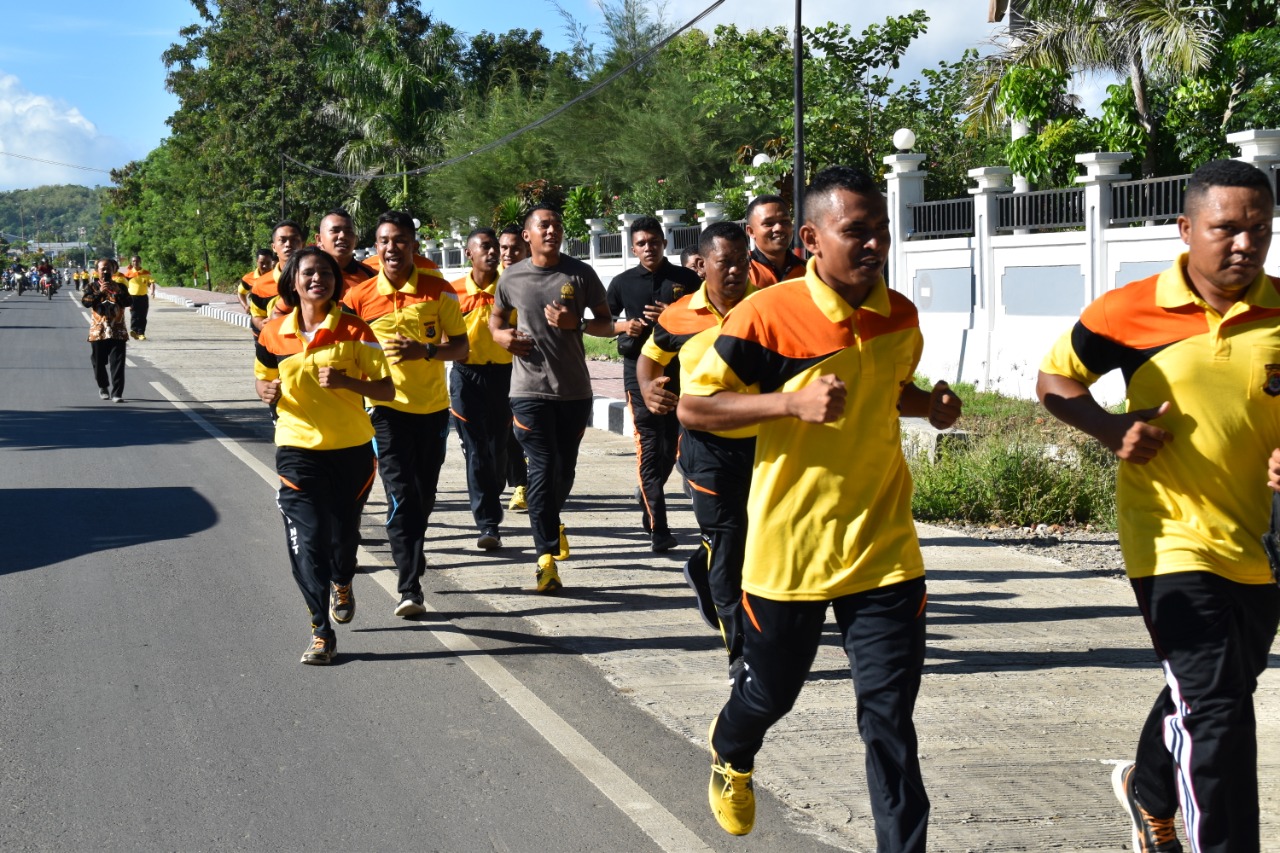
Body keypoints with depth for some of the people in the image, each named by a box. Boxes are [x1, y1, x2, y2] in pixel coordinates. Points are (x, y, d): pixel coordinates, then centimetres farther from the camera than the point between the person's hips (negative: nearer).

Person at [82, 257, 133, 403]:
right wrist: (100, 292, -23)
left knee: (117, 364, -8)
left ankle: (117, 393, -10)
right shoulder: (92, 287, 5)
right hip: (98, 331, 0)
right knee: (99, 363, 10)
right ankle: (103, 388, 31)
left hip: (117, 332, 0)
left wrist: (118, 291, -19)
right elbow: (85, 302, -13)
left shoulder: (119, 287, 7)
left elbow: (129, 302, -7)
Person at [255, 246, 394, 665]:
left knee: (344, 532, 15)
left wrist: (345, 381, -22)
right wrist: (266, 391, -7)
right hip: (298, 448, 0)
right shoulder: (274, 333, -1)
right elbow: (262, 379, 16)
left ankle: (342, 582, 50)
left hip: (352, 449, 0)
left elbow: (387, 389, -6)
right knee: (307, 540, -9)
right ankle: (321, 632, -2)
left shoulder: (354, 331, -7)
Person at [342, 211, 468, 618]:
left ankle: (413, 551, 43)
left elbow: (460, 345, -2)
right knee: (401, 496, -11)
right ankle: (410, 587, -12)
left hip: (432, 406, 2)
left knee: (424, 494, 16)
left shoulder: (438, 291, -5)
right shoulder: (360, 297, -6)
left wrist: (424, 351, -19)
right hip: (388, 406, -2)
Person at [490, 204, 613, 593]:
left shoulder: (580, 274, 1)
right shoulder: (512, 277, 3)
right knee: (543, 469, -9)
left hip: (574, 389, 2)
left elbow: (606, 323, 6)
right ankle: (547, 556, -7)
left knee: (565, 468, 13)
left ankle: (551, 521, 44)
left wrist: (576, 323, -13)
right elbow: (496, 319, 20)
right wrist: (502, 336, -3)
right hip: (530, 389, -2)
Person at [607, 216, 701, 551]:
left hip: (678, 369, 2)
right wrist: (625, 326, -6)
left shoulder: (686, 279, 5)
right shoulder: (623, 282, 7)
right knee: (649, 447, -10)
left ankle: (649, 507, 34)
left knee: (671, 444, 10)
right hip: (639, 369, -1)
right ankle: (659, 530, -14)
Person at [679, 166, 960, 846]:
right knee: (771, 689, 19)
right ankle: (730, 753, 53)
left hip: (883, 548, 3)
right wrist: (793, 403, -23)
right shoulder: (768, 316, -15)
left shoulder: (901, 317, 2)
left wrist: (930, 404, -1)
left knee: (890, 715, -2)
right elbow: (692, 407, -11)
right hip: (789, 548, -2)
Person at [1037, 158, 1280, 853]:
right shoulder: (1131, 313, -9)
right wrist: (1111, 428, -12)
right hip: (1173, 540, -4)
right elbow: (1054, 380, 5)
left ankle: (1149, 791, 51)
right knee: (1216, 706, -13)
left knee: (1201, 695, 23)